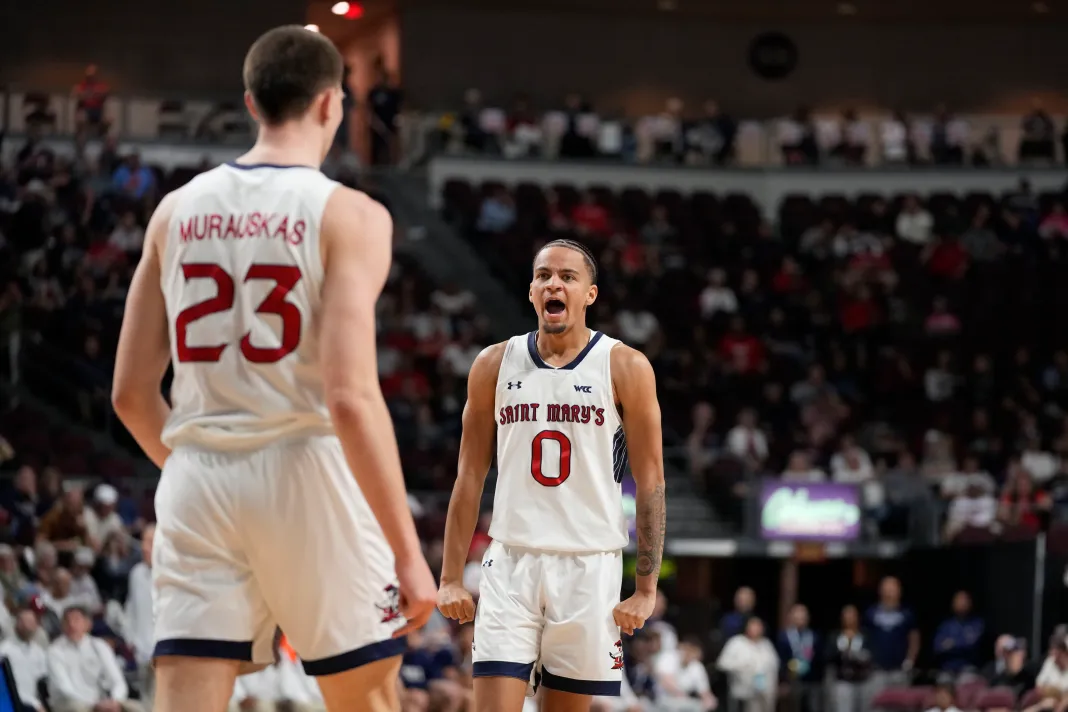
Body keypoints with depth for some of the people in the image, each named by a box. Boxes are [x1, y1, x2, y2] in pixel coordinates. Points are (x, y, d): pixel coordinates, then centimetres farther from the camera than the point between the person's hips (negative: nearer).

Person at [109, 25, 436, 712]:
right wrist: (407, 551, -13)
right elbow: (351, 398, -16)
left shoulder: (178, 210, 9)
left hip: (197, 477, 4)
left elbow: (131, 392, 10)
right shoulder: (348, 215, -6)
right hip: (306, 472, -4)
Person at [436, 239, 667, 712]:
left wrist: (646, 588, -6)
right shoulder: (495, 365, 6)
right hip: (511, 563, 1)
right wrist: (450, 578, 4)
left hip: (589, 566, -1)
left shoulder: (625, 368, -1)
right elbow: (470, 477, 9)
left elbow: (650, 482, -1)